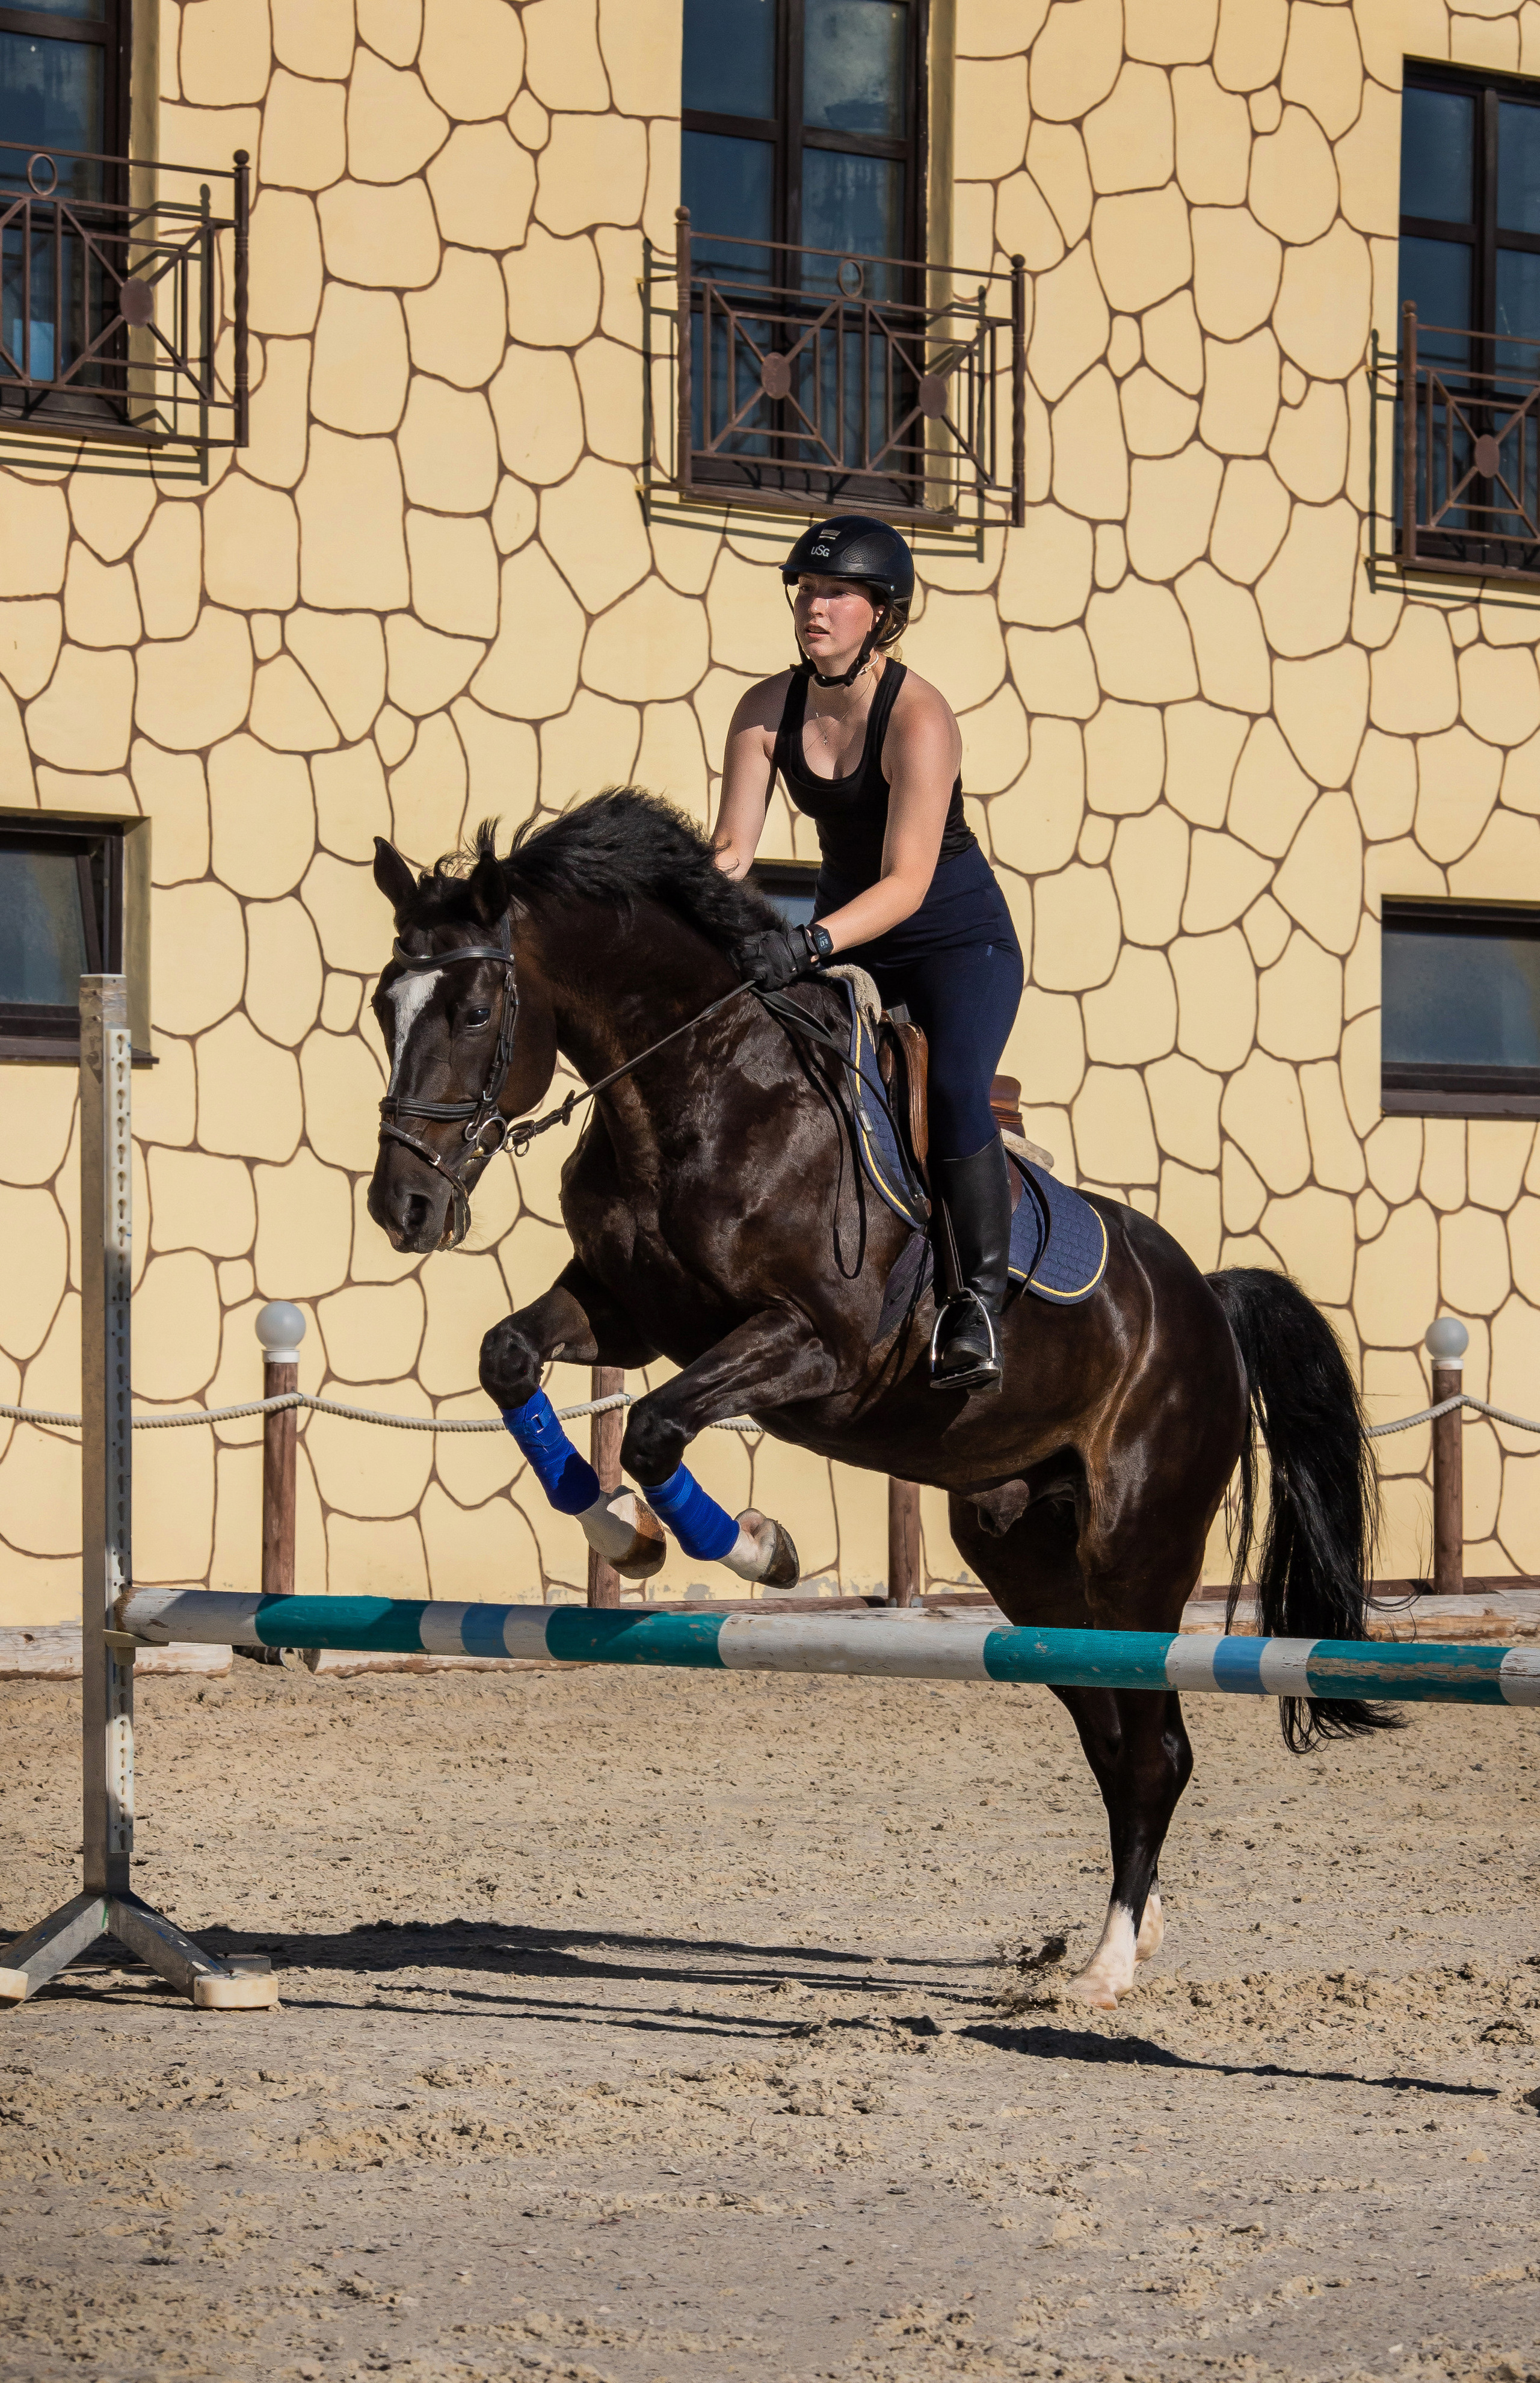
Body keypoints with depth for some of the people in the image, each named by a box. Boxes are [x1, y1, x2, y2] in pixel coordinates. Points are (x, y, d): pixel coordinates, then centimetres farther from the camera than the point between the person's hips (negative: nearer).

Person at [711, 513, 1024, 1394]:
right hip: (844, 934, 6)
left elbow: (907, 882, -32)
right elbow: (733, 850, -7)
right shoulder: (767, 710, -8)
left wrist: (810, 943, -46)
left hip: (956, 933, -6)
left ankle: (982, 1300, -22)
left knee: (955, 1091, -29)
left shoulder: (919, 717, -25)